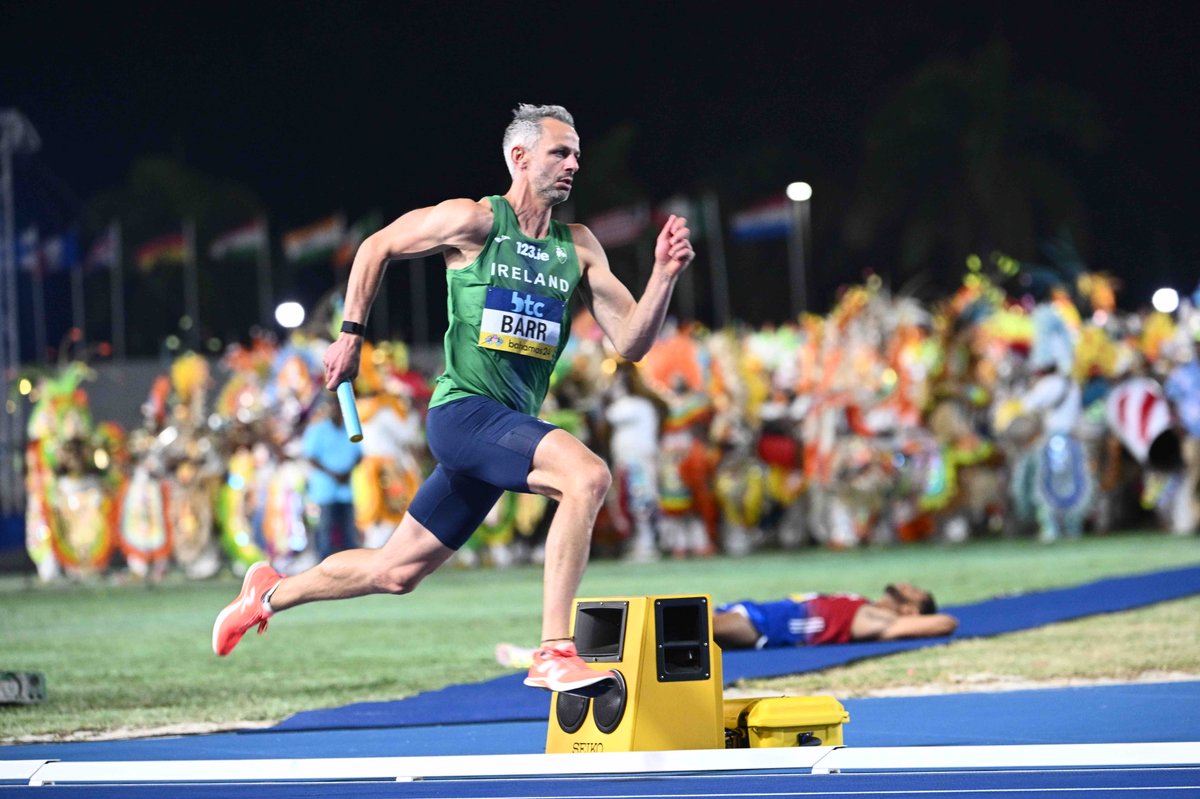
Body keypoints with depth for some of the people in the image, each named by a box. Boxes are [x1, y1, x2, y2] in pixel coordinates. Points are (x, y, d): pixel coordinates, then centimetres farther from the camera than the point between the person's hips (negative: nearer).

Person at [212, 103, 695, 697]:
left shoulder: (578, 248, 8)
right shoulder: (474, 221, -5)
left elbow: (631, 343, 5)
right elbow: (376, 247, 8)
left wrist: (665, 275, -9)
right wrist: (351, 334, 4)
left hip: (511, 429, 7)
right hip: (464, 411, -7)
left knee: (396, 572, 15)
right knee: (587, 474, -30)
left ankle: (269, 594, 38)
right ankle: (554, 654, -30)